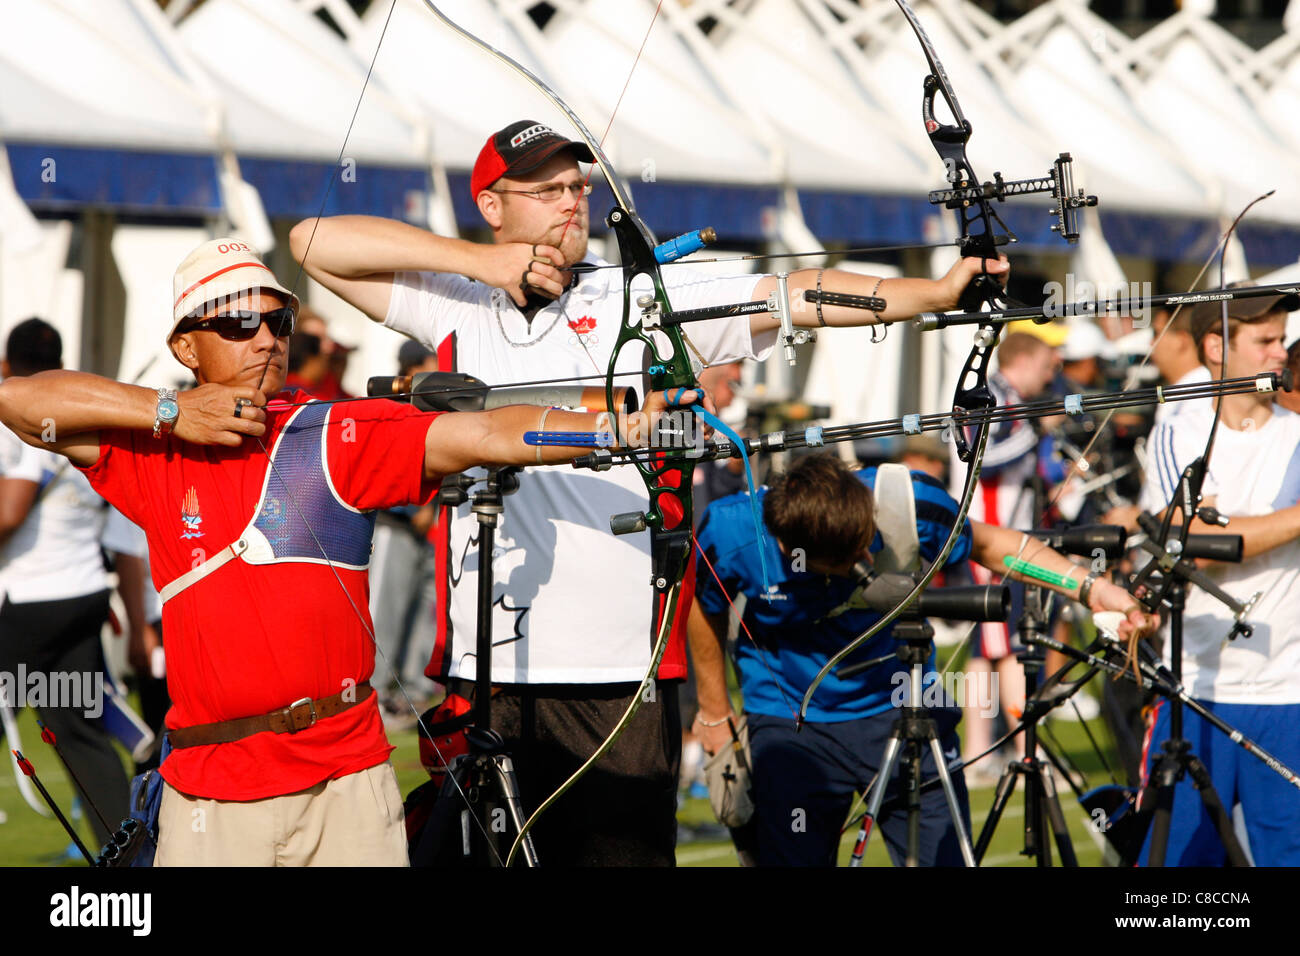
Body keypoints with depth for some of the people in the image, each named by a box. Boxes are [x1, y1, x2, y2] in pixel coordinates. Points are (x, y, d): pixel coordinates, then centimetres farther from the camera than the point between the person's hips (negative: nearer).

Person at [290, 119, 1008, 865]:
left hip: (619, 672, -1)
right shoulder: (454, 305, 10)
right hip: (482, 667, 2)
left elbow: (791, 296, -4)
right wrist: (475, 261, -1)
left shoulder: (646, 299, 5)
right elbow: (314, 242, 7)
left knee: (623, 850, -2)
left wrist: (935, 294, -16)